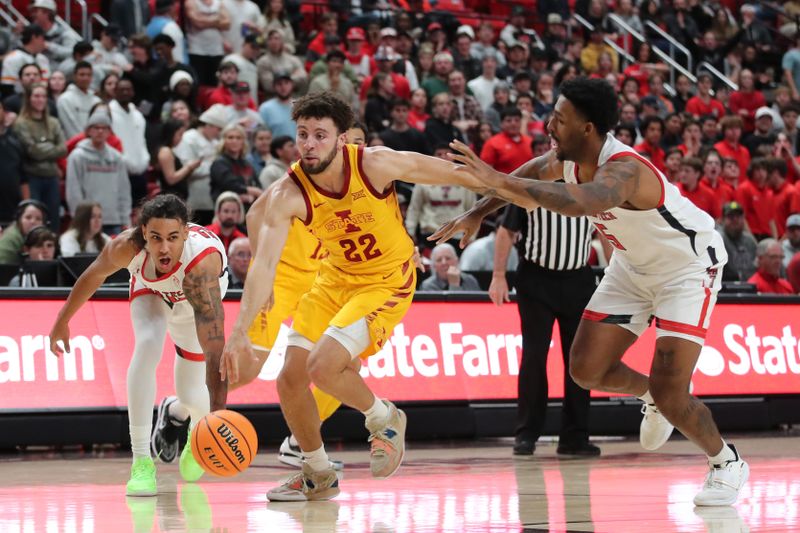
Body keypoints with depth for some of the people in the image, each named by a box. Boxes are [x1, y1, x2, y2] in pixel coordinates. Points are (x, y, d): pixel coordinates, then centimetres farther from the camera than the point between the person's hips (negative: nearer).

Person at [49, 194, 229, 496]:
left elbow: (214, 342, -54)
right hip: (151, 291, 1)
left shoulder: (202, 260, -48)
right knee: (148, 345, -30)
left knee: (193, 398, -1)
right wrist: (62, 321, 1)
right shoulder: (126, 247, -37)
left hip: (199, 294, -1)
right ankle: (141, 461, -25)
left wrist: (217, 410, -62)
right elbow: (94, 276, -11)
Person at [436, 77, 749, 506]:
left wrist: (500, 181, -65)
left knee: (669, 394, -15)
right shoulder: (567, 158, -13)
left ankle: (727, 463, 12)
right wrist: (477, 213, 5)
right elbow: (530, 175, 11)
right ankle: (650, 395, 33)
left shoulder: (624, 170, -38)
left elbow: (582, 201, -60)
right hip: (633, 266, 8)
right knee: (586, 369, 2)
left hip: (687, 267, -8)